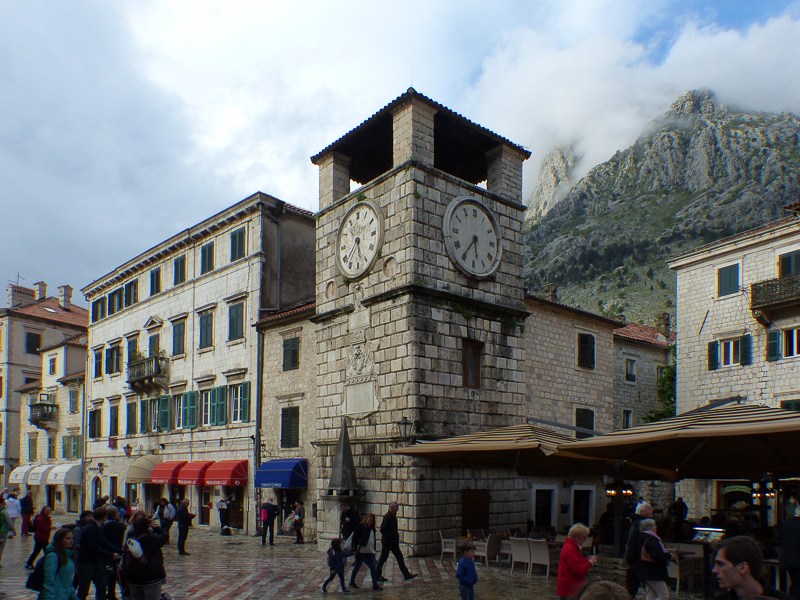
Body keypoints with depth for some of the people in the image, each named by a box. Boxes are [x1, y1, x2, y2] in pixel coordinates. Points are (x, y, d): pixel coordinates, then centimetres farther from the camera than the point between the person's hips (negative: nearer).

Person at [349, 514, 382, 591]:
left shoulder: (372, 529, 12)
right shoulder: (360, 526, -9)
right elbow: (355, 538, -11)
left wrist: (373, 549, 17)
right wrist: (355, 549, -15)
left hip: (370, 551, 6)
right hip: (361, 551, -6)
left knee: (373, 567, 0)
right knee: (357, 566, 7)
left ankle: (375, 585, 2)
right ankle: (352, 581, 25)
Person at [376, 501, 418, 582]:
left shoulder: (393, 516, 8)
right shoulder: (387, 517, -21)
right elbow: (382, 530, -26)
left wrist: (396, 534, 9)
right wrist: (391, 536, -21)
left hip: (394, 542, 9)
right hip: (387, 541, -9)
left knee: (399, 557, 7)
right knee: (383, 558, 4)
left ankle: (407, 575, 8)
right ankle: (377, 575, 19)